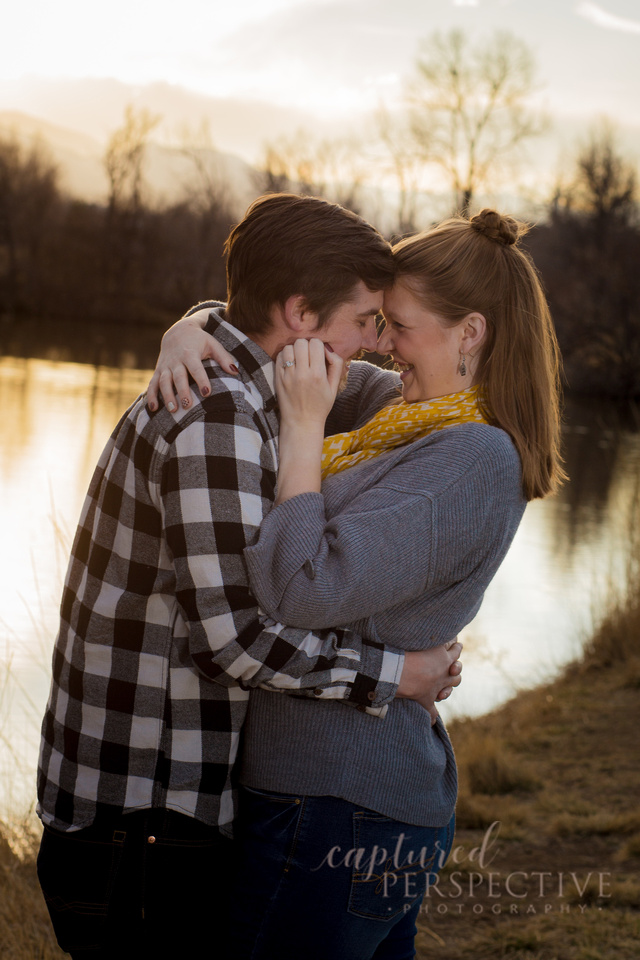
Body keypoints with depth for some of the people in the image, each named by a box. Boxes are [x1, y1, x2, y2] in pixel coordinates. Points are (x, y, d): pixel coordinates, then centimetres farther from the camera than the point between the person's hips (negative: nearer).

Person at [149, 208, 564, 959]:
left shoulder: (473, 460, -18)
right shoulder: (407, 418, 10)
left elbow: (303, 589, -26)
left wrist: (304, 426, -19)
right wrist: (192, 333, -5)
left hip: (337, 812, -9)